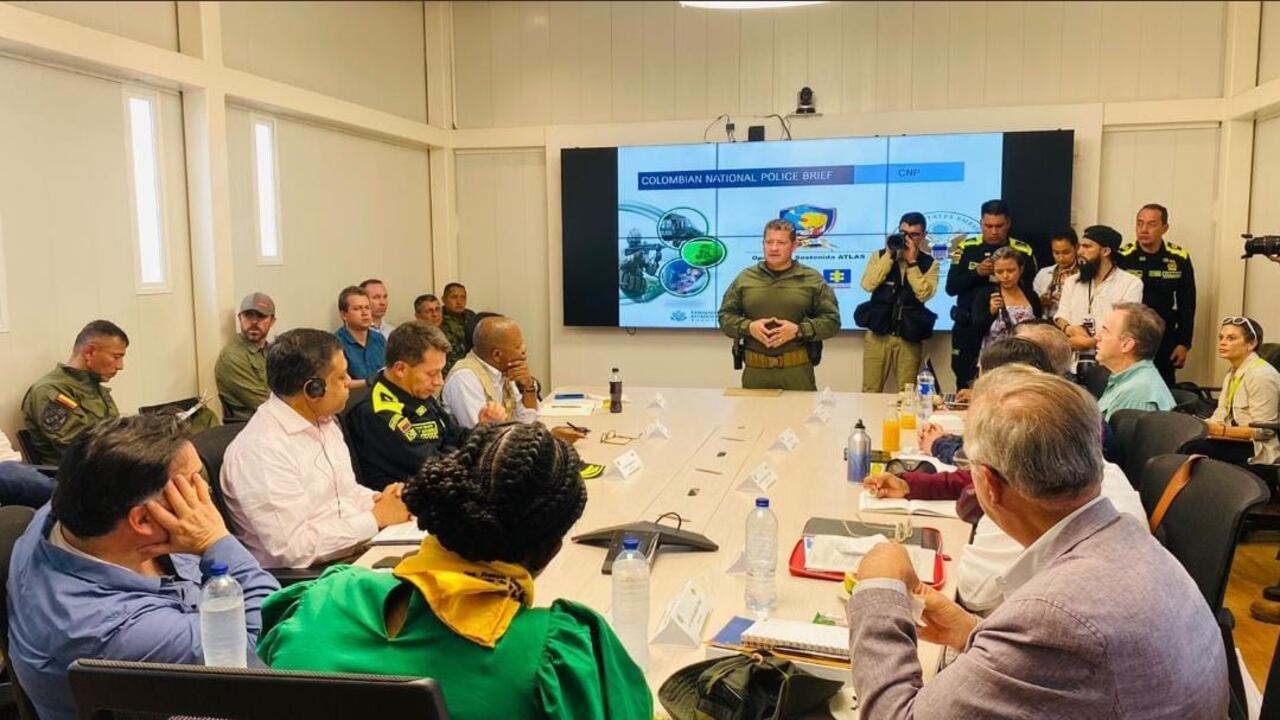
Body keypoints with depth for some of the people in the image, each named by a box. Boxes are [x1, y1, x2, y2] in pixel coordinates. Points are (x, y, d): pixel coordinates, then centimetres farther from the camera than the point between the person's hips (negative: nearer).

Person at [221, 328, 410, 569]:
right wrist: (376, 518, -15)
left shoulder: (324, 421, 8)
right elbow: (293, 546, -23)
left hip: (361, 549, 8)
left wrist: (380, 501, 0)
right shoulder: (260, 449, -19)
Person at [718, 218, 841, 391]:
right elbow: (725, 316, 11)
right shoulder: (744, 278, 10)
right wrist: (748, 327, -9)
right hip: (755, 370, 2)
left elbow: (831, 319, 2)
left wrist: (798, 330, -13)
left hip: (798, 369, -1)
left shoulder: (812, 279, 4)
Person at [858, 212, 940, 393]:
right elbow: (868, 285, -9)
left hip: (909, 338, -1)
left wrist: (912, 262, -12)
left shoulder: (930, 263, 4)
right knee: (870, 392, 2)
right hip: (878, 334, 1)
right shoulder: (880, 255, 7)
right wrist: (889, 255, -10)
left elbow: (924, 294, -12)